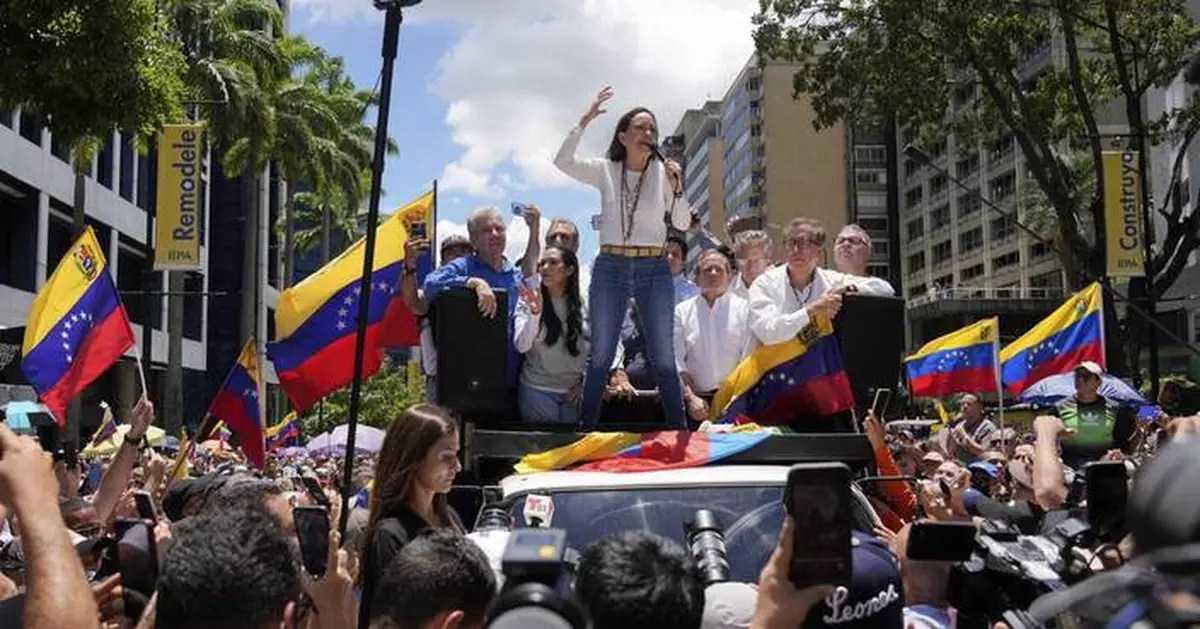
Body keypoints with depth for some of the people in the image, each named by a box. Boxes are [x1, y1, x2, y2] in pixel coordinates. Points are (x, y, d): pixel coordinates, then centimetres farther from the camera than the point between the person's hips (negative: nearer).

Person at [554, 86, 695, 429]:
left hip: (654, 270, 0)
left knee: (663, 359, 3)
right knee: (600, 357, 5)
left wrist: (677, 188, -16)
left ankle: (679, 428, 12)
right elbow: (562, 162, -11)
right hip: (610, 268, 0)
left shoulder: (664, 172, 2)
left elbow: (683, 224, 0)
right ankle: (586, 427, 16)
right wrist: (584, 121, -15)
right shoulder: (604, 170, 2)